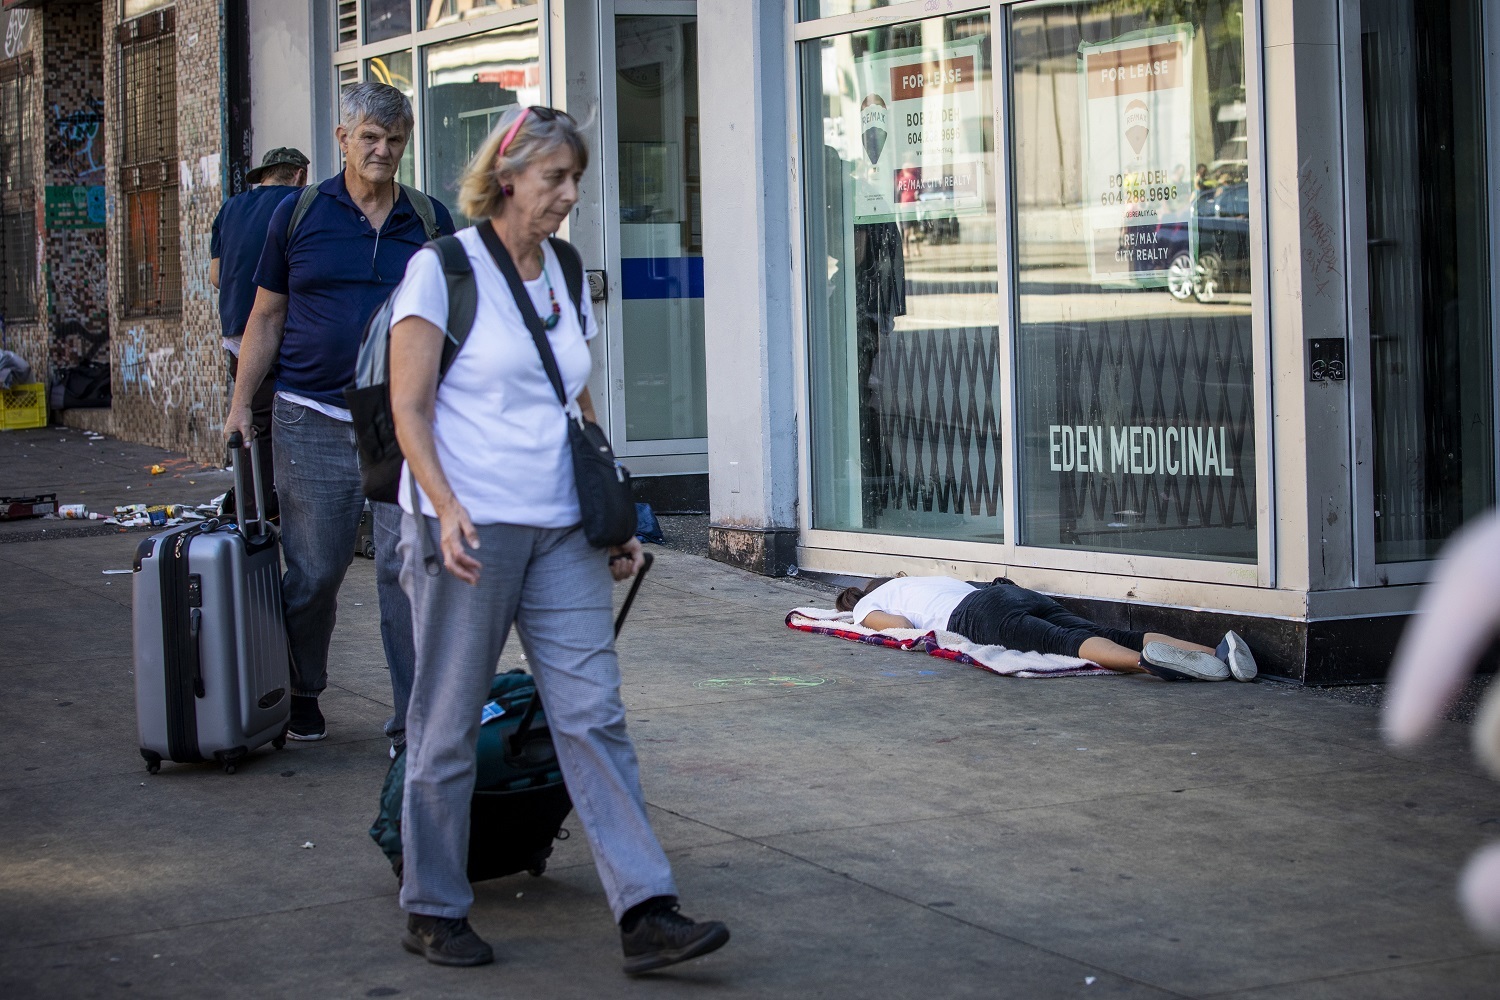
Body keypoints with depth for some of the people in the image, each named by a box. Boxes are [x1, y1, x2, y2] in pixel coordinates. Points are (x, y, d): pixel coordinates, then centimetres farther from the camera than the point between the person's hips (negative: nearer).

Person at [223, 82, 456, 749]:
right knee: (312, 572, 5)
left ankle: (415, 724, -1)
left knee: (407, 570, -5)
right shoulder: (299, 214, 6)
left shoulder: (430, 221, 9)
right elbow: (267, 316, 10)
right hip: (315, 422, 0)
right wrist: (241, 404, 4)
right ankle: (300, 695, 28)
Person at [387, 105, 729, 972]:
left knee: (594, 714, -2)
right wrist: (446, 507, -21)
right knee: (449, 726, 4)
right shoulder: (443, 267, -4)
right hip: (470, 526, -5)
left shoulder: (564, 274, 14)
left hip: (560, 533, 5)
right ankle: (434, 910, 18)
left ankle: (646, 912, -5)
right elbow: (408, 407, -8)